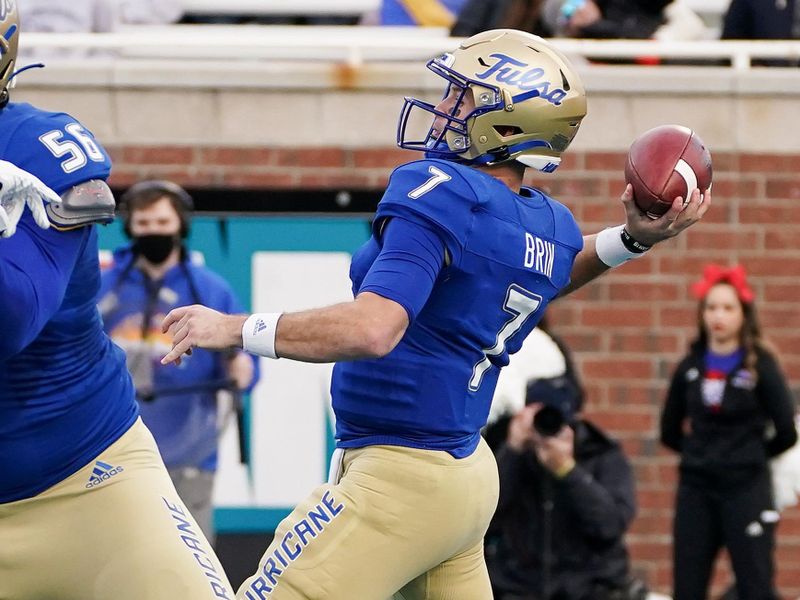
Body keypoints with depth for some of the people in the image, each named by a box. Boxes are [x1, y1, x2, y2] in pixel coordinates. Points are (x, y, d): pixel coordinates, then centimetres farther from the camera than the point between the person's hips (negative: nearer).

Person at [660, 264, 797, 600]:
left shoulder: (760, 366, -5)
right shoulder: (690, 367, 6)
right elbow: (669, 431, 16)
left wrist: (752, 454, 8)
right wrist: (699, 451, 10)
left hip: (746, 490, -4)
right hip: (695, 489, 4)